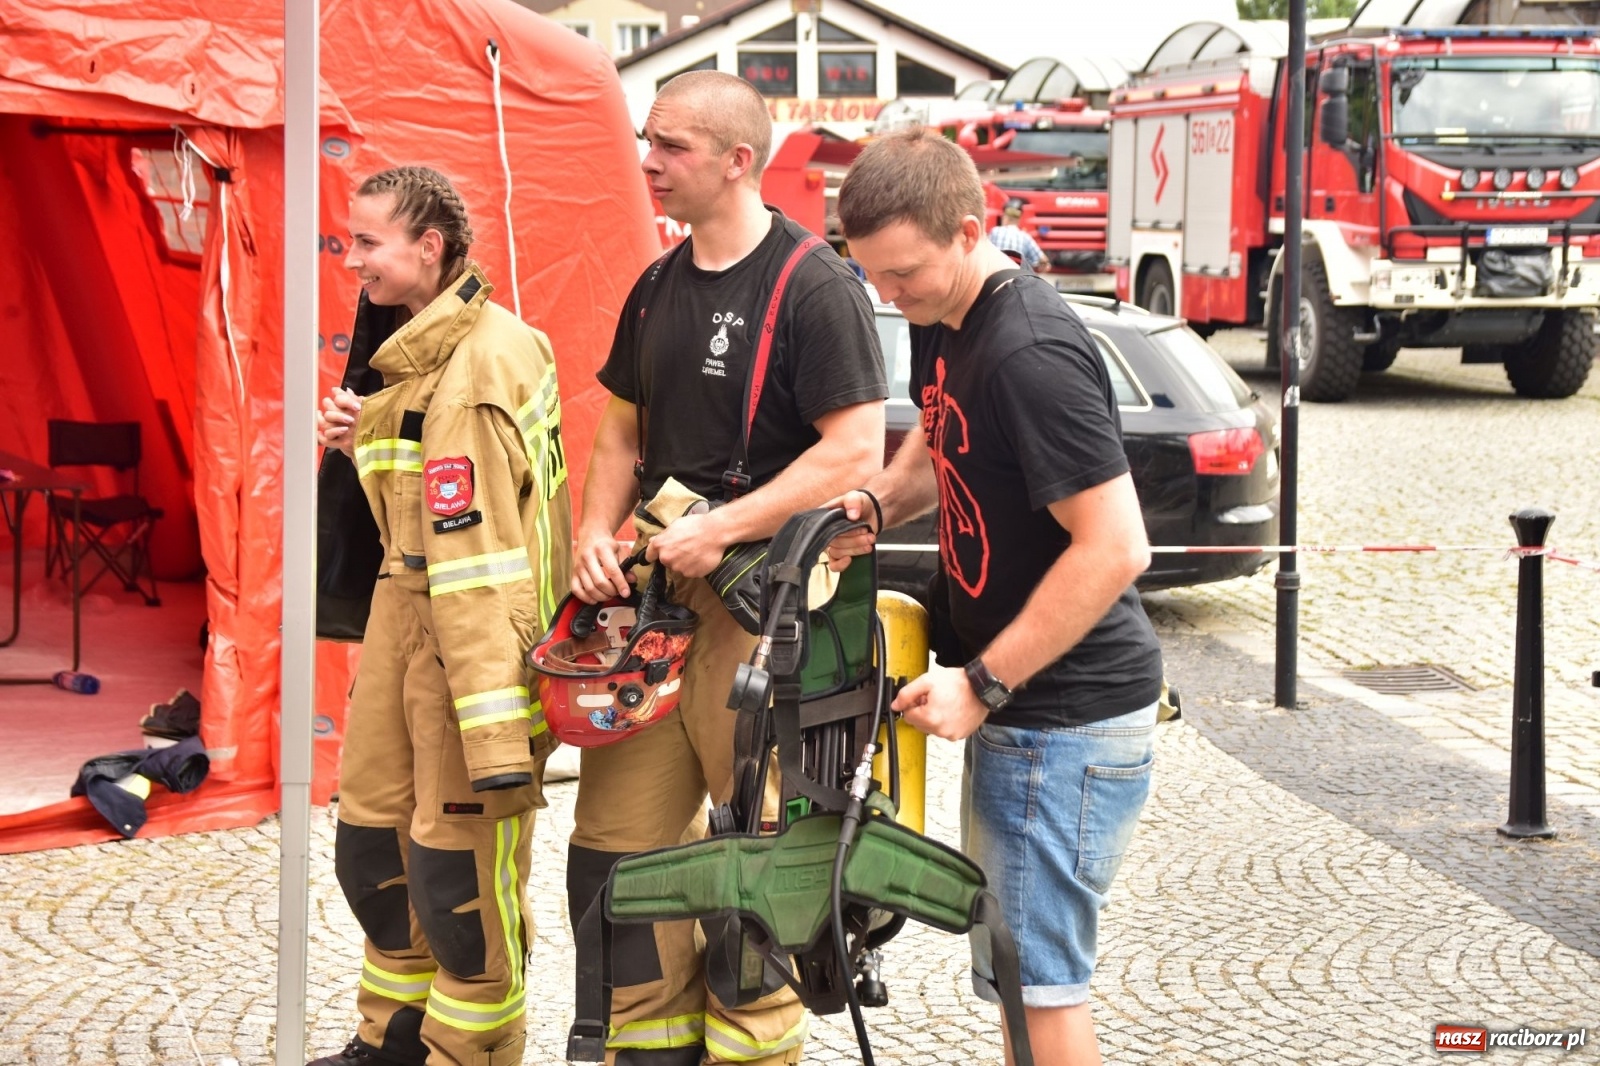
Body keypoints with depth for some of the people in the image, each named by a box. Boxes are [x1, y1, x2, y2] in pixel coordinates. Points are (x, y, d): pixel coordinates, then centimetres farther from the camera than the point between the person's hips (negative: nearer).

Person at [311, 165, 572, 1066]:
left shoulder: (467, 377, -21)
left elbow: (476, 564, -25)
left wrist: (498, 738, -27)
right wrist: (363, 435, 5)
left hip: (477, 627, -11)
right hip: (408, 611, 11)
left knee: (457, 874, -4)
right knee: (371, 837, 17)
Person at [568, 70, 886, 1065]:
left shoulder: (815, 286, -10)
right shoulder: (657, 289, 14)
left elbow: (856, 451, -16)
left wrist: (719, 531, -18)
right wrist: (596, 534, 3)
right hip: (648, 591, 7)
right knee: (616, 839, 8)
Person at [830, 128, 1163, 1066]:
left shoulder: (1030, 353, -24)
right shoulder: (942, 325, 6)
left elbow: (1116, 548, -25)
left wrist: (982, 683, -21)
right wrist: (875, 505, 4)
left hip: (1069, 718, -10)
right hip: (1015, 706, 10)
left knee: (1037, 985, -3)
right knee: (1011, 963, 18)